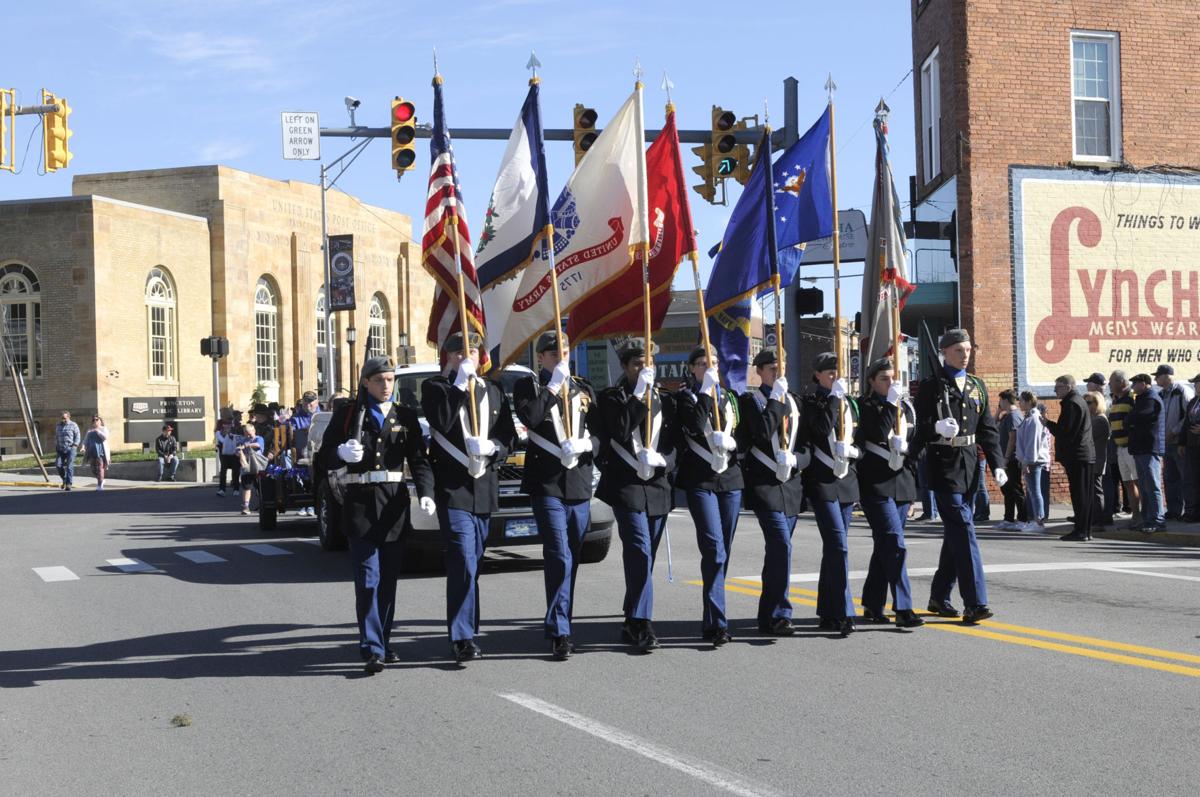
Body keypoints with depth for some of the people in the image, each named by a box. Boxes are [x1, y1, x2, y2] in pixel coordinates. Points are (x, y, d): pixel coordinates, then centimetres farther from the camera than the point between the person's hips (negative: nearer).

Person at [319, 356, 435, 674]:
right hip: (360, 504, -3)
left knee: (389, 579, 9)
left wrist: (426, 494, -13)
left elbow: (419, 460, 4)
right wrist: (341, 453, -19)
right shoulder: (347, 415, 4)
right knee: (368, 579, -9)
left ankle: (382, 644, 20)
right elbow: (325, 457, 4)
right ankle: (372, 649, -11)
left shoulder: (405, 417, 10)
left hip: (394, 504, 3)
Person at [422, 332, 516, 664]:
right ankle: (463, 638, -13)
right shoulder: (434, 387, 3)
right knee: (464, 564, -14)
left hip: (485, 488, 5)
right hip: (453, 488, -5)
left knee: (473, 565, 12)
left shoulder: (494, 391, 15)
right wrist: (460, 384, -17)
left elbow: (508, 436, 11)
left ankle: (465, 630, 22)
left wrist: (491, 447, -11)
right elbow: (440, 422, -16)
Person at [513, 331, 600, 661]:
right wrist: (553, 385, -13)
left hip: (580, 485, 5)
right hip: (547, 484, -4)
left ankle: (559, 625, 21)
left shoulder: (584, 389, 16)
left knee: (572, 559, 9)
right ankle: (559, 633, -12)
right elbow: (529, 418, -16)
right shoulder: (528, 386, 4)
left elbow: (599, 433, 11)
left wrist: (585, 444, -9)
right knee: (560, 558, -13)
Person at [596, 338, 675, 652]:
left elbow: (671, 438, 12)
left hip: (657, 485, 5)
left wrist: (658, 456, -8)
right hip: (626, 485, -5)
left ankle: (632, 621, 18)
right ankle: (641, 624, -17)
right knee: (640, 553, -16)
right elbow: (620, 430, -15)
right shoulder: (612, 397, 1)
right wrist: (639, 394, -16)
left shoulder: (663, 399, 14)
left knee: (644, 557, 8)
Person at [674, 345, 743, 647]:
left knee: (723, 551, 7)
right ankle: (717, 623, -17)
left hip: (730, 478, 5)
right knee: (714, 549, -16)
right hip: (700, 480, -5)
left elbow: (740, 434, 17)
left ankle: (711, 620, 18)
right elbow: (694, 427, -16)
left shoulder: (729, 398, 17)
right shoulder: (685, 396, 2)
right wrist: (706, 390, -17)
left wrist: (730, 441, -4)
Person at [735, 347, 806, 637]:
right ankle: (780, 614, -12)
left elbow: (807, 443, 13)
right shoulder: (749, 400, -1)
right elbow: (763, 432, -19)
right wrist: (776, 398, -14)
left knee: (776, 549, 11)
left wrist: (796, 460, -7)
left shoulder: (794, 401, 15)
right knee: (782, 545, -17)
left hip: (792, 484, 6)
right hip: (765, 485, -6)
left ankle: (768, 616, 19)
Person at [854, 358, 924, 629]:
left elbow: (913, 446, 18)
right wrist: (890, 403, -17)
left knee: (885, 546, 11)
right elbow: (877, 435, -21)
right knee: (895, 546, -14)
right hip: (876, 486, -6)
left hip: (902, 486, 6)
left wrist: (913, 485, 14)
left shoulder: (906, 408, 15)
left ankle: (872, 606, 19)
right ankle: (903, 609, -16)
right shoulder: (865, 407, -3)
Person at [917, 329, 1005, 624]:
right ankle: (974, 603, -15)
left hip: (969, 466, 6)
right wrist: (937, 428, -28)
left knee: (955, 532, 12)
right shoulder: (931, 387, -3)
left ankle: (939, 597, 25)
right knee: (963, 529, -13)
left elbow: (988, 429, 14)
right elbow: (919, 428, -6)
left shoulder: (977, 386, 15)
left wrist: (997, 464, 5)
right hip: (944, 467, -6)